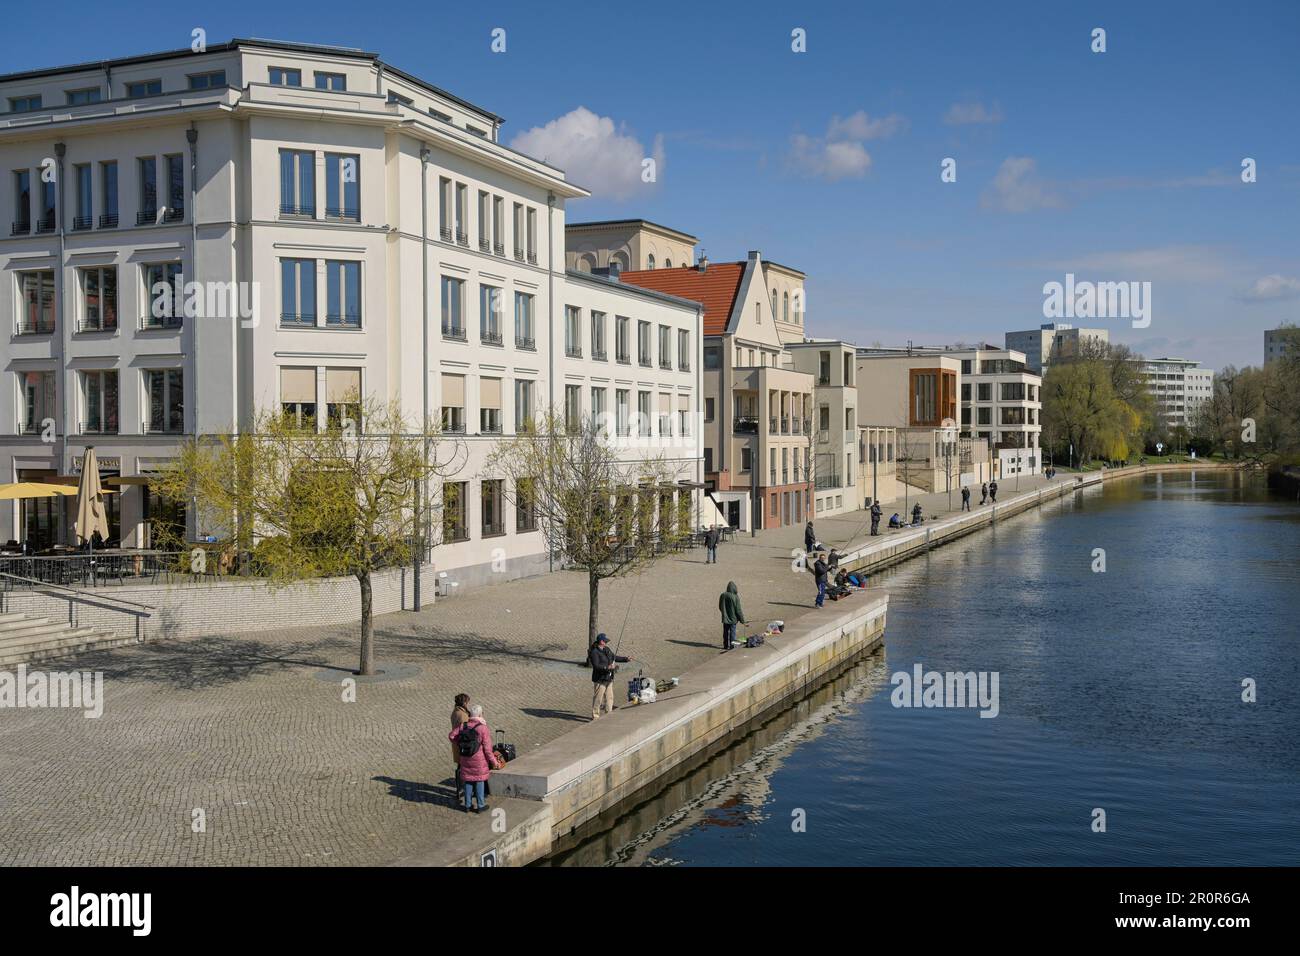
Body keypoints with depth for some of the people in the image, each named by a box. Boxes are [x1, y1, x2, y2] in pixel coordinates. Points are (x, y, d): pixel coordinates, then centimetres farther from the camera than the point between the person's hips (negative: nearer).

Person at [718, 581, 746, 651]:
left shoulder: (723, 595, -6)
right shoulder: (735, 597, -18)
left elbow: (720, 607, 5)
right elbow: (738, 609, -14)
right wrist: (742, 619, -5)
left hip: (725, 618, 4)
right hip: (733, 618, -3)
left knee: (726, 632, 14)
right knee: (732, 632, 7)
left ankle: (726, 645, 21)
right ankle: (732, 646, 10)